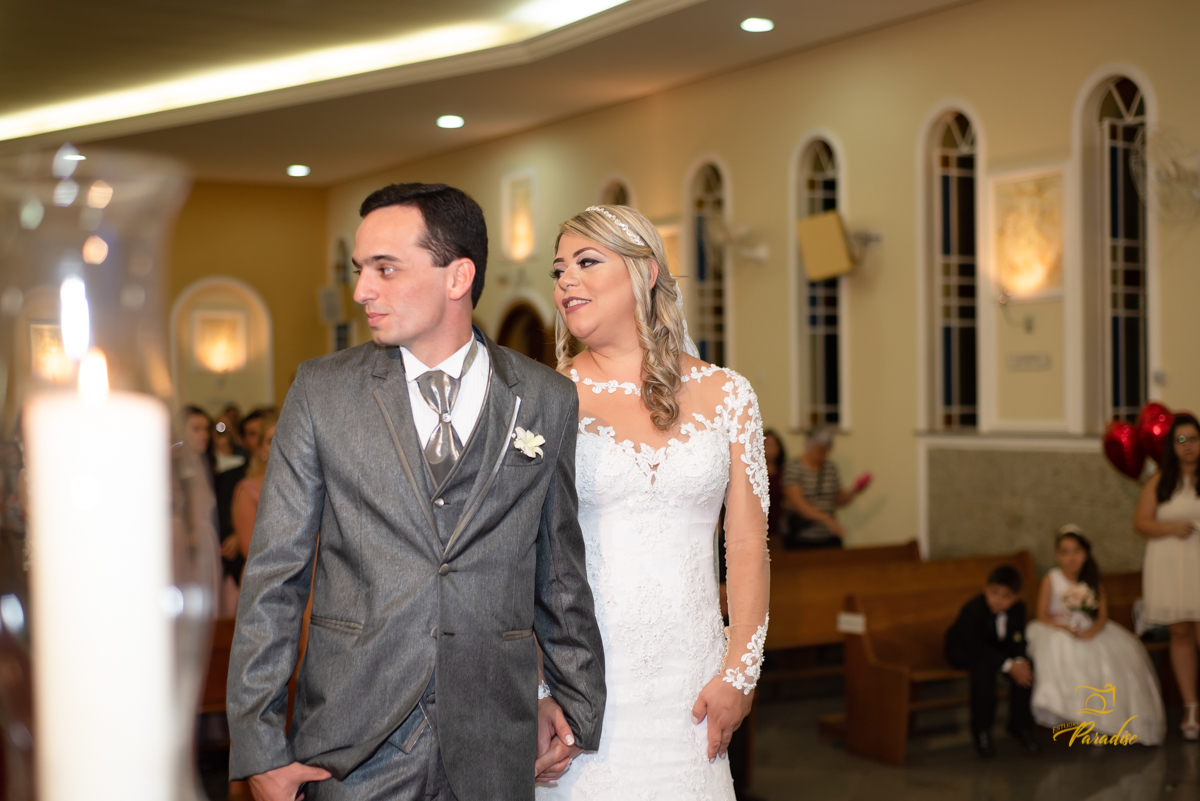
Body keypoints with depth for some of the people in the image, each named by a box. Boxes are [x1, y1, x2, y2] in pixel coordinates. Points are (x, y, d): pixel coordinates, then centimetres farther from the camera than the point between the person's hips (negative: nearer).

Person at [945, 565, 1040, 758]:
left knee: (1026, 669, -18)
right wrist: (1009, 666, -39)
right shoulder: (973, 610, -32)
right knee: (983, 667, -36)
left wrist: (1020, 660, -32)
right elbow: (977, 648, -34)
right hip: (963, 650, -5)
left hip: (997, 647, 5)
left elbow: (1016, 640, -9)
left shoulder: (1018, 608, -14)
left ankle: (1020, 725, 0)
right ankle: (981, 731, -23)